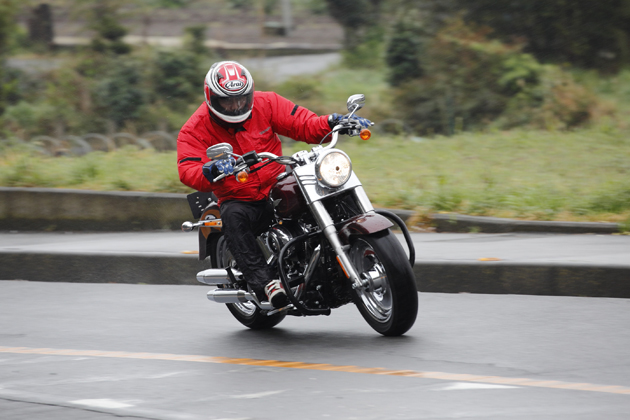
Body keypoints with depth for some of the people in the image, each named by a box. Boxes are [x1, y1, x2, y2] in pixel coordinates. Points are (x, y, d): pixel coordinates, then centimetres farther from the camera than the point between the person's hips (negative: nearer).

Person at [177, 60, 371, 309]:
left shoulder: (266, 104, 2)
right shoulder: (195, 130, -6)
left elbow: (303, 124, -1)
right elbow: (188, 172, -20)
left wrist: (333, 122, -21)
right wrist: (212, 171, -43)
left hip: (279, 189, 3)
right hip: (239, 201, -3)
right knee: (233, 218, -37)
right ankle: (264, 283, -46)